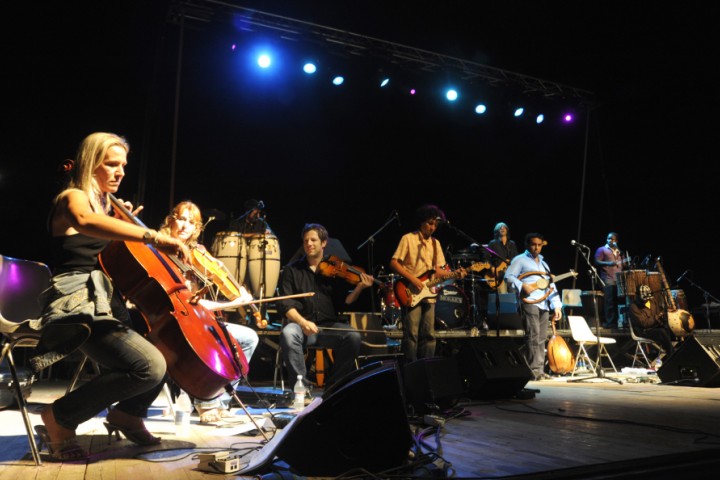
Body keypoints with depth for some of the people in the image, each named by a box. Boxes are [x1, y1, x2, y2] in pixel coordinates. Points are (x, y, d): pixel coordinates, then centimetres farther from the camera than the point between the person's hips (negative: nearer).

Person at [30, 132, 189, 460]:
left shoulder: (102, 203, 22)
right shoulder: (72, 198, -6)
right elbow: (86, 222, -34)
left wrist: (122, 222, 14)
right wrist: (153, 237, -45)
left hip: (103, 304, 9)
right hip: (79, 307, -9)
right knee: (149, 366, -28)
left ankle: (128, 413, 20)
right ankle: (60, 418, -10)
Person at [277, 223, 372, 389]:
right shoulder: (292, 270, 8)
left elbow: (342, 304, 6)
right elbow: (285, 304, -2)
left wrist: (359, 288, -11)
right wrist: (302, 322, -20)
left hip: (329, 326, 1)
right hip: (301, 324, -1)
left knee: (354, 336, -26)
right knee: (288, 334, -34)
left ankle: (334, 384, -6)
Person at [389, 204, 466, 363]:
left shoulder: (435, 243, 14)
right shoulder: (408, 238, -4)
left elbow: (437, 270, 13)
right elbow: (394, 263, -9)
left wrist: (455, 274, -4)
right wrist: (412, 279, -17)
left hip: (428, 294, 6)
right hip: (411, 294, -6)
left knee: (428, 334, 8)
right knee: (411, 334, -8)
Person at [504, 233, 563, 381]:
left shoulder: (543, 263, 26)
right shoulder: (520, 260, 5)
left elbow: (551, 285, 23)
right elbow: (508, 276, -5)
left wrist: (556, 305, 13)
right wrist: (523, 286, -17)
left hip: (544, 304, 7)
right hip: (529, 302, -7)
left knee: (542, 338, 7)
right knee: (533, 336, -12)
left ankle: (540, 370, 12)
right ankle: (534, 370, -9)